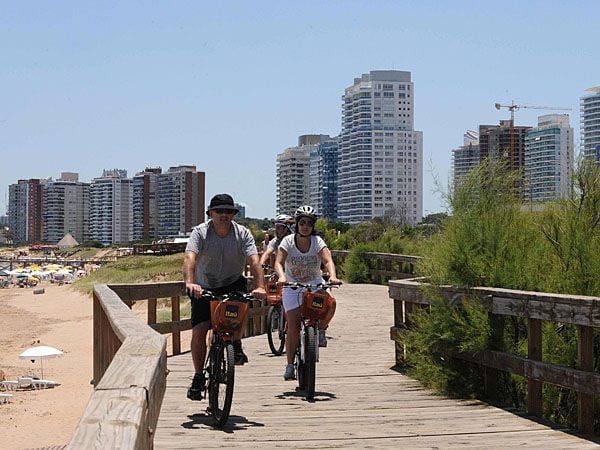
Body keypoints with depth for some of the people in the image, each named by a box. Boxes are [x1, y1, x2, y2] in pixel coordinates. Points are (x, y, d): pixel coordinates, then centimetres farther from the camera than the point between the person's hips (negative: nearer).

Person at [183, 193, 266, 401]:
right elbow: (190, 257, -30)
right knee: (198, 332, -10)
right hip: (204, 288, 0)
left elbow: (254, 261, -23)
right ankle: (199, 376, 9)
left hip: (233, 284, 0)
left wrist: (259, 286, -41)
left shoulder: (242, 233, -11)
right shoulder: (200, 232, -14)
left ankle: (236, 345, -4)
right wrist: (189, 282, -50)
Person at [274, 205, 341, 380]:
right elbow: (278, 262, -22)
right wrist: (282, 276, -43)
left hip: (315, 285, 1)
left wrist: (332, 275, -43)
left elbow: (328, 260, -22)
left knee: (330, 303, -31)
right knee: (293, 327, -10)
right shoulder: (288, 241, -10)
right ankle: (290, 364, 4)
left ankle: (320, 330, -2)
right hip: (292, 287, 0)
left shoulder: (317, 241, -8)